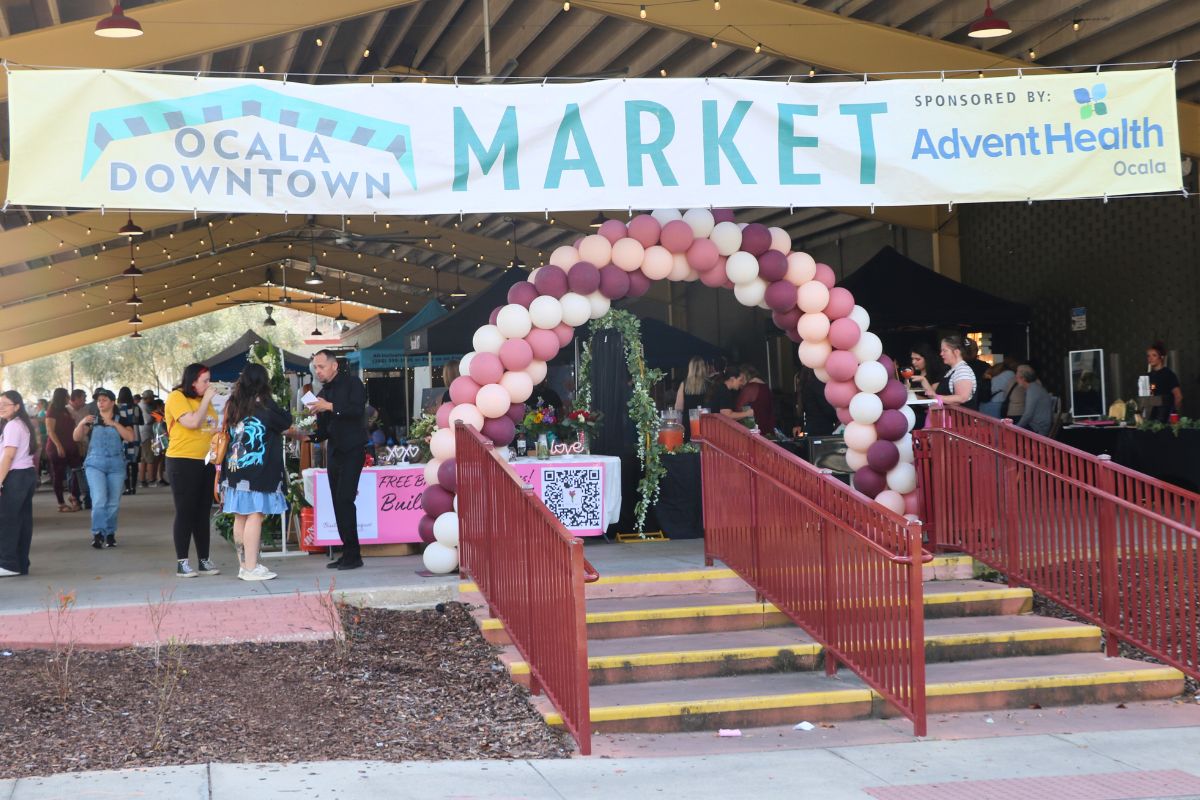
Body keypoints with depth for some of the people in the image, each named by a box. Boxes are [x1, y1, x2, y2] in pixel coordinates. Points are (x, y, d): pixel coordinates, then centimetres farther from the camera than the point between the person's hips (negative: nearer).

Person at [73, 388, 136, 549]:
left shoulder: (121, 420, 5)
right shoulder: (92, 420, 8)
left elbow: (130, 437, -11)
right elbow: (76, 437, 1)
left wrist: (114, 424, -19)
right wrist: (82, 423, -17)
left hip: (116, 465, 1)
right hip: (95, 464, -1)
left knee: (113, 503, 4)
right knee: (99, 500, -15)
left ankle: (110, 534, 17)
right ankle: (98, 533, -11)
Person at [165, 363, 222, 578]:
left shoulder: (204, 399, 15)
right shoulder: (177, 397, -7)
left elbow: (213, 427, 25)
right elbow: (192, 422, -20)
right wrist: (207, 399, -12)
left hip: (206, 462, 7)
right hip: (183, 462, -7)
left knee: (203, 513, 9)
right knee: (185, 513, -4)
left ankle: (204, 561, 14)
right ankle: (181, 563, 0)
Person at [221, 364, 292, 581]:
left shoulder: (233, 405, 9)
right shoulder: (263, 404, -9)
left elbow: (229, 433, 15)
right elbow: (285, 423, -2)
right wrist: (285, 413, 17)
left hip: (235, 470, 7)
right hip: (258, 471, -7)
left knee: (240, 518, 9)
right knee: (255, 516, -7)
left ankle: (243, 564, 16)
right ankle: (251, 567, -9)